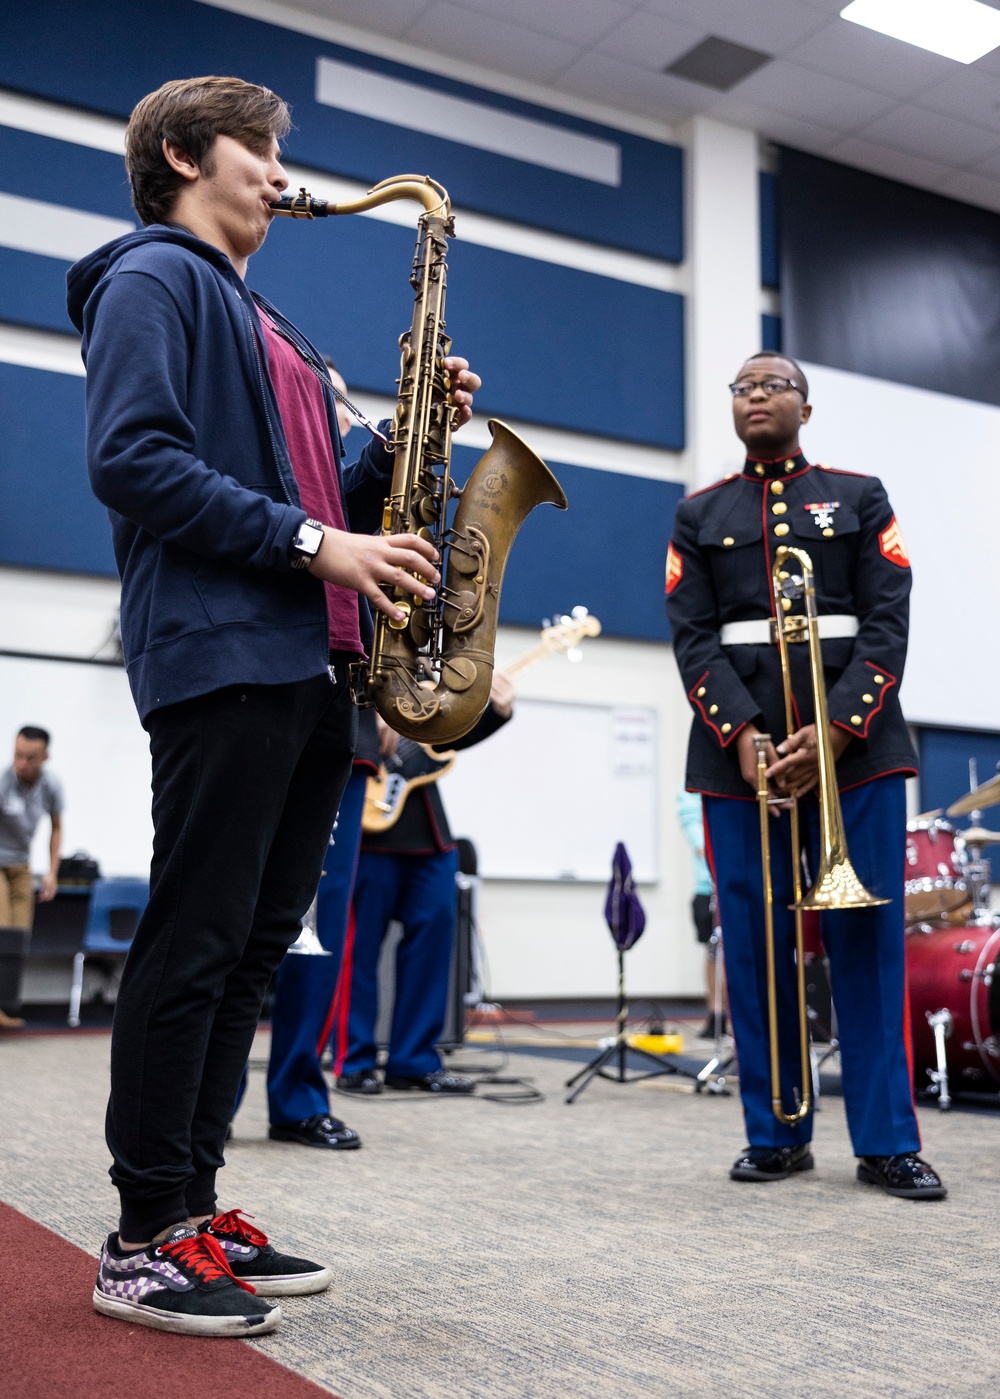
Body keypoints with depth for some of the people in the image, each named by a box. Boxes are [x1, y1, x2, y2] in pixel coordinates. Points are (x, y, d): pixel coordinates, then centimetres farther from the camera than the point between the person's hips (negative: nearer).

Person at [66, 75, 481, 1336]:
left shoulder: (267, 325, 29)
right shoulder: (153, 277, 2)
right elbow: (130, 457, -14)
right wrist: (310, 543, -17)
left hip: (310, 665, 9)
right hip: (220, 654, -9)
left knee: (254, 944, 9)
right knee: (197, 940, -7)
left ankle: (193, 1207, 18)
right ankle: (142, 1245, 4)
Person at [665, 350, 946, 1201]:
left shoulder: (860, 498, 12)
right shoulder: (699, 515, 14)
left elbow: (887, 626, 1)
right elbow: (694, 640, 3)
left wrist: (835, 730, -13)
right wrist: (743, 735, -12)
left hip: (855, 742, -1)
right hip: (738, 751, 1)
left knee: (869, 938, -1)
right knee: (754, 943, 2)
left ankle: (888, 1142, 7)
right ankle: (776, 1134, 13)